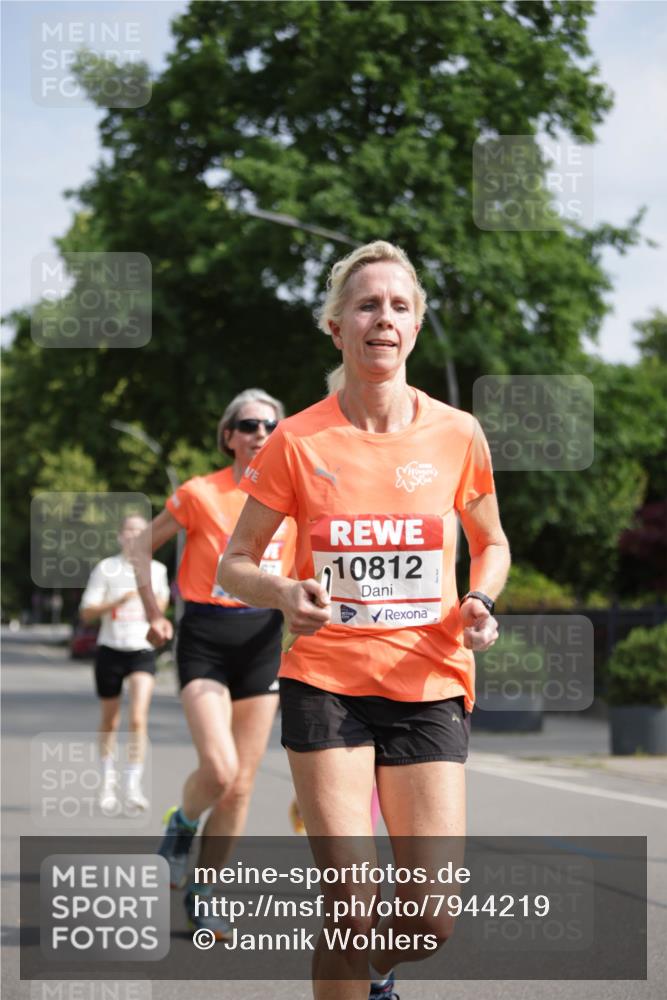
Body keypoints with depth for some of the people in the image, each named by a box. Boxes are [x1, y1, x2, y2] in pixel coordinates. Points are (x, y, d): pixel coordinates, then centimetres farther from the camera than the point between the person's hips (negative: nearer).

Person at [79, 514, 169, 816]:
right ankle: (108, 779, 32)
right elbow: (87, 612, -7)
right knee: (110, 722, 11)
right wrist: (118, 602, -20)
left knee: (138, 718, -17)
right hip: (110, 651, 0)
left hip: (142, 652, 0)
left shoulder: (157, 570, 5)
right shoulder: (106, 568, -2)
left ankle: (133, 785, -17)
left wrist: (159, 604, 2)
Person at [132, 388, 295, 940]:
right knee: (218, 770, -20)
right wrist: (154, 615, 0)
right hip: (207, 639, -4)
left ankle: (202, 893, 18)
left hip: (263, 639, 4)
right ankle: (182, 823, 15)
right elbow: (143, 547, 5)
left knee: (241, 784, 4)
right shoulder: (200, 494, -6)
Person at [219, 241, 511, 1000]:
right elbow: (234, 564, 4)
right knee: (350, 905, -11)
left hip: (430, 687, 2)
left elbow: (491, 545, 17)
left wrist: (479, 603, -5)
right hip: (326, 682, -2)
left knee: (432, 920, 0)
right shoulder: (298, 442, -4)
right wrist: (283, 593, -18)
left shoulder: (457, 436, 0)